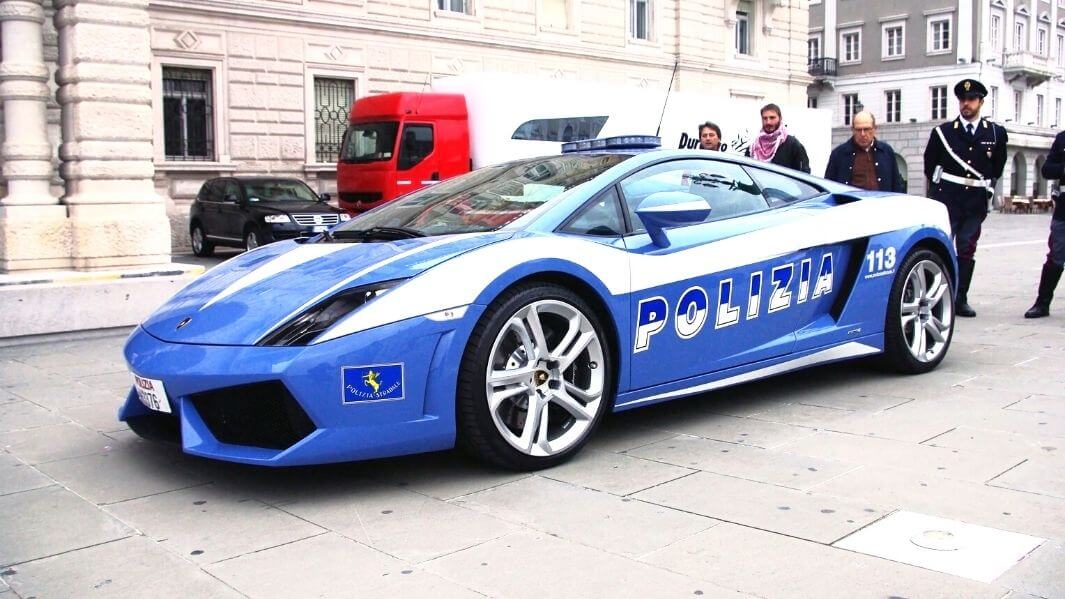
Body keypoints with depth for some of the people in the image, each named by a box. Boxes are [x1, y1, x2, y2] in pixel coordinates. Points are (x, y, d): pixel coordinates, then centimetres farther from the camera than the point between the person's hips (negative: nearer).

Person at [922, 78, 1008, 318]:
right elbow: (929, 163, 12)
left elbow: (998, 166, 19)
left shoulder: (996, 132, 6)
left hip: (977, 202, 2)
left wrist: (987, 186, 17)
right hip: (947, 200, -2)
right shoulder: (943, 131, 1)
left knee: (967, 250, 5)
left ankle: (960, 300, 10)